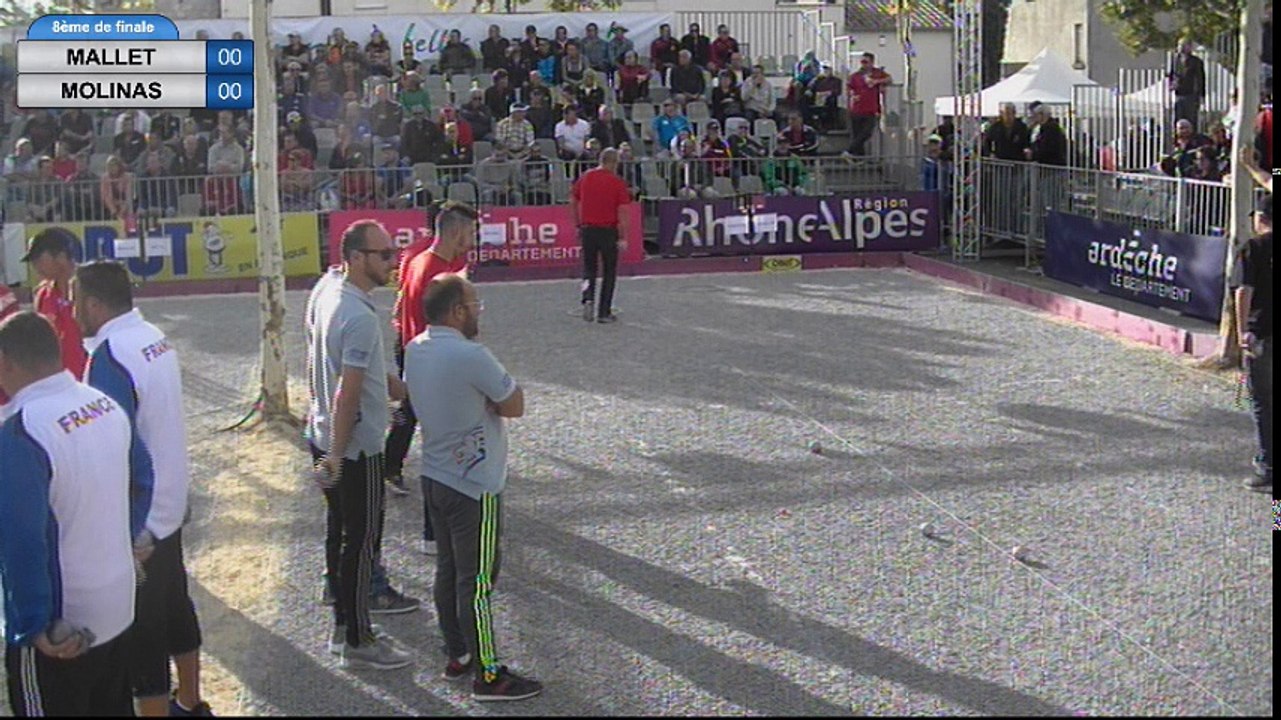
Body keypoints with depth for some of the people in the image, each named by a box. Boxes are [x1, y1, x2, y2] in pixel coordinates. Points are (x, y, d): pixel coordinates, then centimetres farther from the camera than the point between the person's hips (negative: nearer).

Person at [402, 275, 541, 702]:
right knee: (477, 582, -1)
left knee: (448, 569, 17)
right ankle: (488, 676, 8)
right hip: (474, 486, -9)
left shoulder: (415, 350, 2)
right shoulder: (470, 356, -24)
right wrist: (499, 385, 0)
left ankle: (457, 656, 29)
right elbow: (514, 406, -16)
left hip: (435, 477, 9)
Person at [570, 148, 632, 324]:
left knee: (589, 268, 15)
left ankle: (588, 298, -11)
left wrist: (579, 225, 16)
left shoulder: (585, 177, 3)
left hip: (588, 229, 3)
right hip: (609, 230, -3)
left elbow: (573, 202, 7)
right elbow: (622, 211, -11)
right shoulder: (617, 182, -7)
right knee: (609, 272, 9)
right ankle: (604, 312, 9)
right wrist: (623, 237, -9)